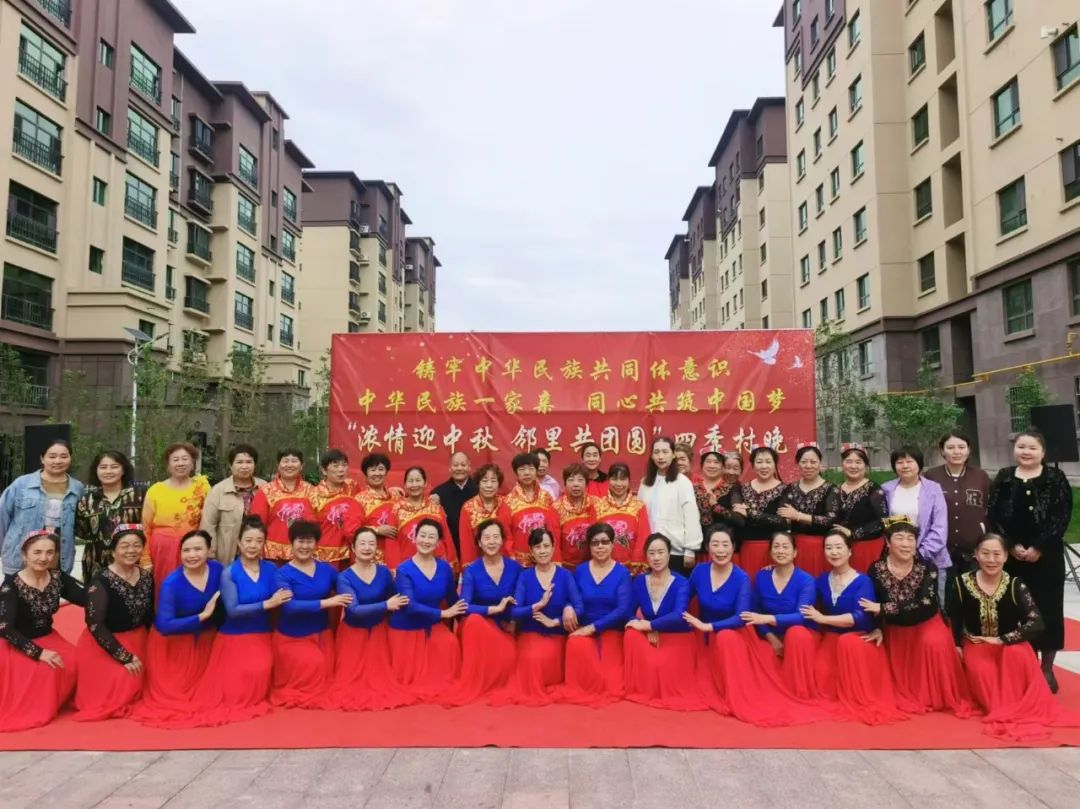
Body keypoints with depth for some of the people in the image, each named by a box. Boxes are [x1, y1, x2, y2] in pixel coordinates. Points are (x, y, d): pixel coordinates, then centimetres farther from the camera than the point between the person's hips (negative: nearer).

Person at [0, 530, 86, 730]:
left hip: (48, 639, 5)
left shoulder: (58, 578, -4)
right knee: (45, 669, -27)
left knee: (73, 662, -19)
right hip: (17, 644, -5)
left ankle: (50, 705, 7)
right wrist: (38, 653, -28)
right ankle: (21, 710, 0)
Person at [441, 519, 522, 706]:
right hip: (480, 625, 0)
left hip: (505, 628, 1)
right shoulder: (471, 571, -9)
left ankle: (488, 685, 2)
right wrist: (495, 609, -24)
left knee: (507, 658, -33)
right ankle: (471, 686, -29)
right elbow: (464, 607, -19)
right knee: (473, 620, -38)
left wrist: (514, 621, -11)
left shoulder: (514, 567, -3)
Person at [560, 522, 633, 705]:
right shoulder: (580, 571, 6)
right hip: (583, 629, 2)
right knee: (576, 645, -34)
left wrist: (593, 627, -18)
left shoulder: (622, 573, -1)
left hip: (611, 631, -1)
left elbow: (623, 609, -11)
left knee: (608, 674, -26)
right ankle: (582, 689, -10)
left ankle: (605, 689, 9)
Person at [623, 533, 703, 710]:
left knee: (662, 664, -33)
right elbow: (629, 612, -2)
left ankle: (670, 694, 5)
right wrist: (649, 631, -20)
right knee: (631, 634, -28)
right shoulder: (639, 581, -1)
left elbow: (678, 616, -27)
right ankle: (641, 691, -8)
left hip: (678, 640, -4)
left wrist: (647, 625, -25)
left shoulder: (681, 583, -13)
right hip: (650, 638, 4)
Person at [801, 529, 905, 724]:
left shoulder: (863, 581, -12)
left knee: (848, 642, -37)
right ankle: (840, 696, 12)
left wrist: (823, 619, -21)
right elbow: (816, 611, 16)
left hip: (859, 639, -3)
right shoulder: (822, 580, 3)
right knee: (821, 674, -23)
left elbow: (860, 617, -23)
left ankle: (859, 699, -18)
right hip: (831, 639, 3)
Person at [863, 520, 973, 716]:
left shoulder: (927, 568, -16)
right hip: (895, 630, 2)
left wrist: (883, 608, -29)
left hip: (926, 625, -2)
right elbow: (872, 604, -6)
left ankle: (940, 698, -12)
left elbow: (924, 606, -27)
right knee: (899, 665, -3)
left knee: (934, 642, -28)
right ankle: (908, 698, 29)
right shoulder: (877, 569, -12)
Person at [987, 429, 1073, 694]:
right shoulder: (1003, 478, 6)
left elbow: (1062, 516, -7)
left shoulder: (1056, 478, 0)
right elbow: (994, 515, 2)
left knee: (1047, 608, 3)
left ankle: (1047, 668, 16)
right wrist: (1012, 545, -10)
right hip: (1011, 556, 2)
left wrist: (1039, 547, -14)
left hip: (1046, 555, -2)